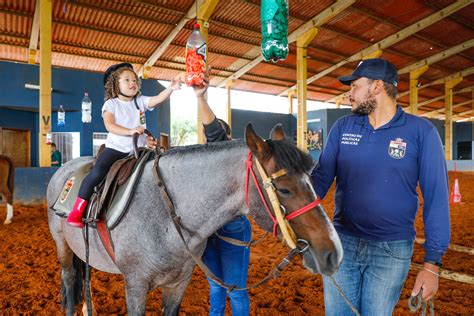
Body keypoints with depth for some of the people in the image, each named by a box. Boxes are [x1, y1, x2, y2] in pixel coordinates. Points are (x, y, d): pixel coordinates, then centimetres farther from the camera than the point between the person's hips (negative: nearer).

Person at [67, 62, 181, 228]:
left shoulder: (141, 101, 9)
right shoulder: (111, 103, 1)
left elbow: (157, 99, -8)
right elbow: (109, 125, -13)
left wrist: (170, 88, -26)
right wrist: (130, 131, -27)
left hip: (138, 149, 4)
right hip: (115, 147, -3)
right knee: (97, 173, -22)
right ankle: (77, 210, -6)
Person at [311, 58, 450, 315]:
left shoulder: (421, 132, -7)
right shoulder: (342, 127, 1)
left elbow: (436, 198, -7)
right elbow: (321, 176, 0)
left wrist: (432, 263, -9)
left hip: (391, 250, -2)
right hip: (341, 242, 2)